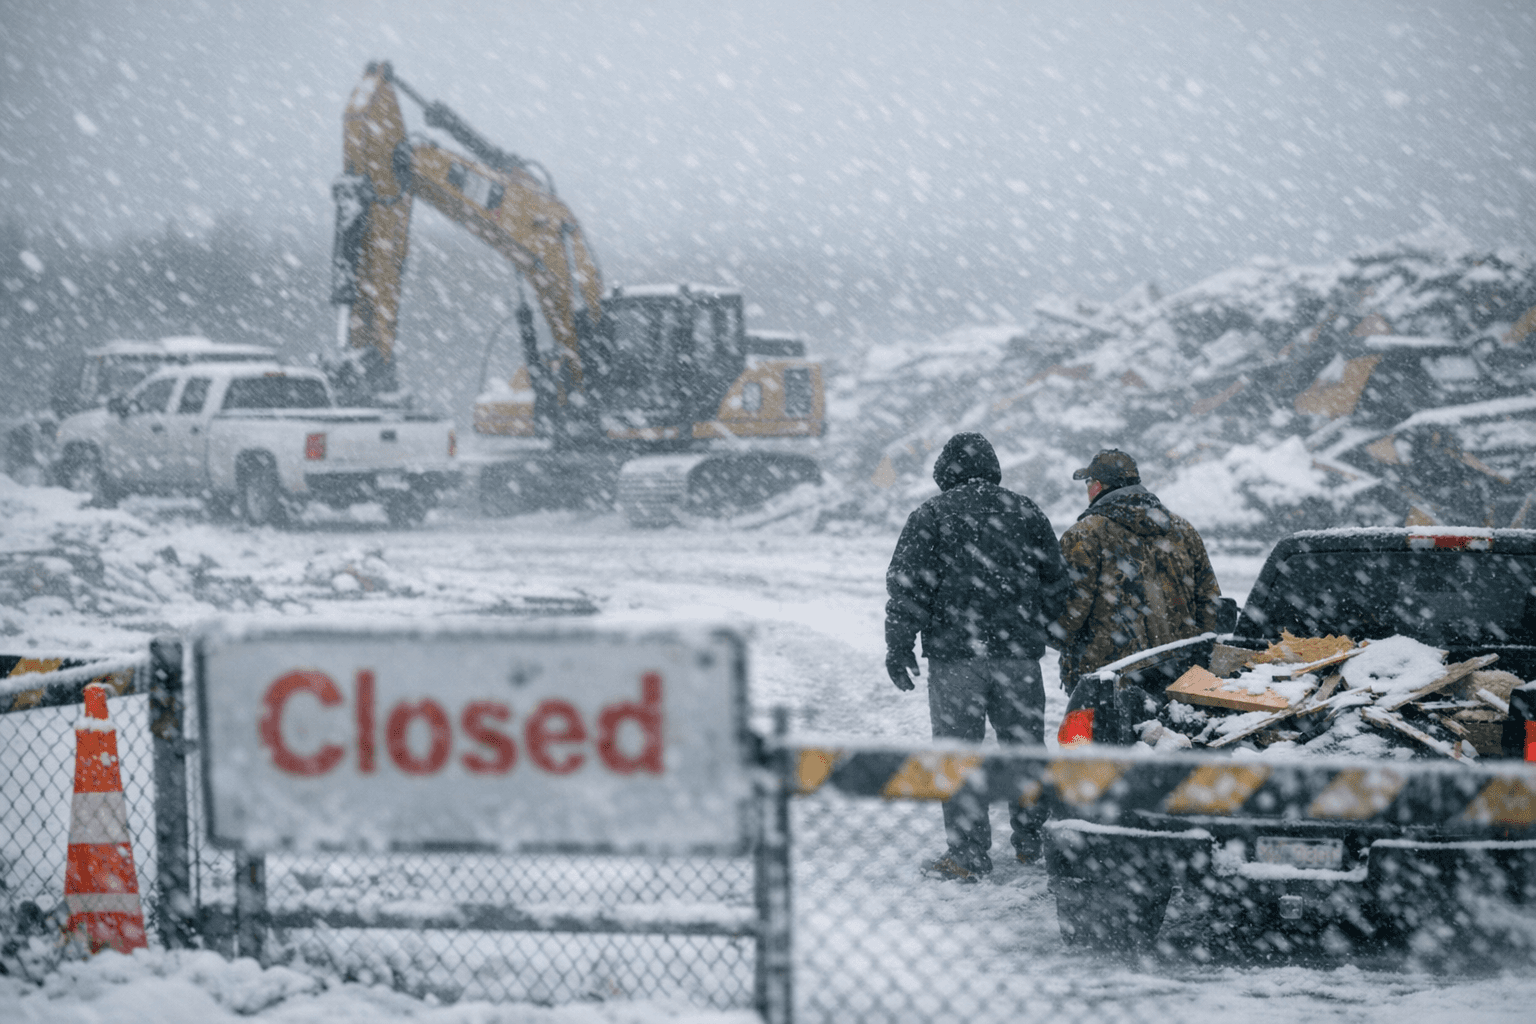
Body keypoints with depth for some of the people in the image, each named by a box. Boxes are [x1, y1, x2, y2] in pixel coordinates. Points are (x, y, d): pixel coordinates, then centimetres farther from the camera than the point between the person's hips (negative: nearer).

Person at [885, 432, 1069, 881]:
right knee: (1025, 747, 14)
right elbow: (1056, 582, 13)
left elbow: (908, 587, -6)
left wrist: (898, 646, 0)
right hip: (1019, 653, 3)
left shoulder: (930, 516, -2)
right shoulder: (1026, 512, 9)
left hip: (954, 654, -3)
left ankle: (968, 853, -3)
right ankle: (1031, 840, 22)